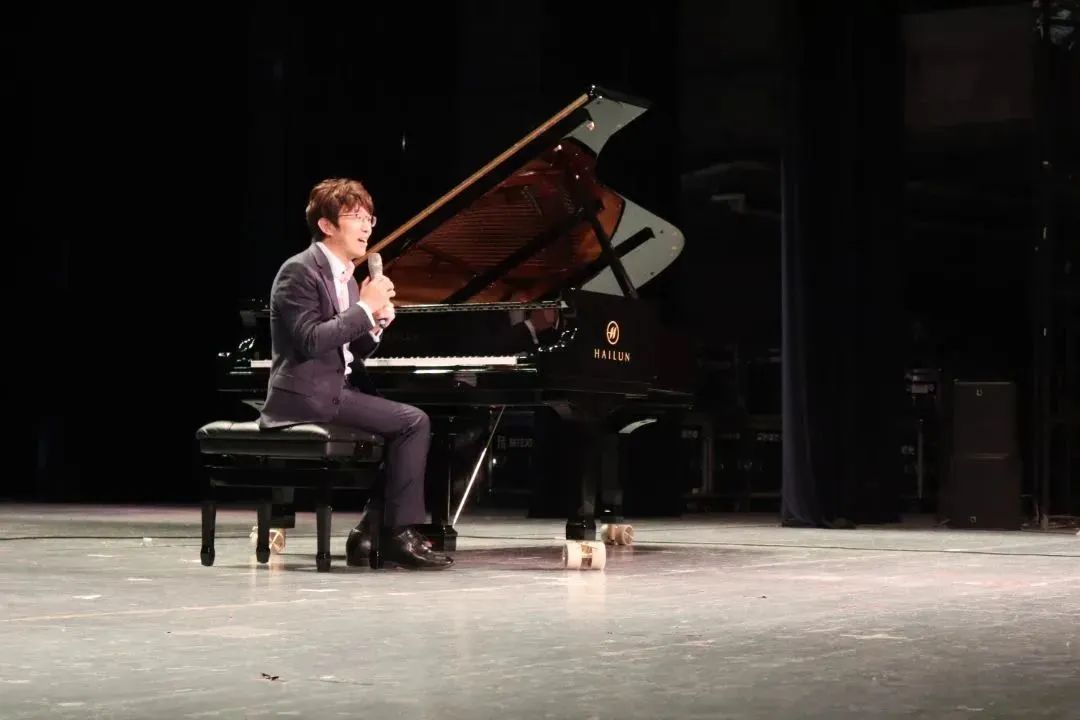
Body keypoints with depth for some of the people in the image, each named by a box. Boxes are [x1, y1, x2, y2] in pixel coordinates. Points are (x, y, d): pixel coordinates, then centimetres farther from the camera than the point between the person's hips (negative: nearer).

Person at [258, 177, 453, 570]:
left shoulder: (344, 276, 17)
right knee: (414, 422, -15)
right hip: (309, 396, -10)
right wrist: (364, 307, -19)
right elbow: (311, 340, -24)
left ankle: (373, 529, 8)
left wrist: (376, 324, -2)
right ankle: (399, 532, -11)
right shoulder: (300, 272, -12)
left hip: (333, 390, 10)